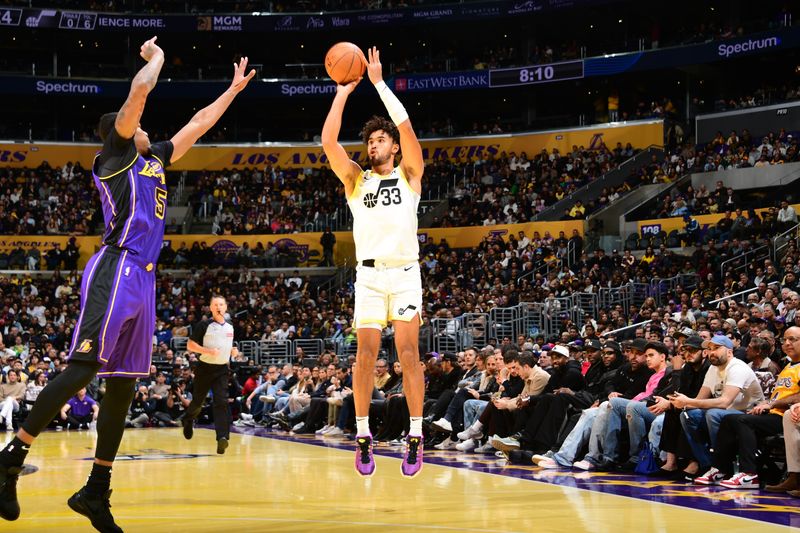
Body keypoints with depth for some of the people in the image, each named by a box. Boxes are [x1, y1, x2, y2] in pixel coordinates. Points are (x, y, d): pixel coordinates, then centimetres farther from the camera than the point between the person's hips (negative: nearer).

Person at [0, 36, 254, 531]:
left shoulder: (153, 159, 25)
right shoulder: (115, 152, 4)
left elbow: (198, 124, 34)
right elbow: (139, 91, -7)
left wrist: (234, 89, 35)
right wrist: (156, 56, 9)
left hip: (144, 278, 9)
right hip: (116, 271, -9)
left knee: (123, 384, 5)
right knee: (83, 370, -16)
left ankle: (96, 491, 7)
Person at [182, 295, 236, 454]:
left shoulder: (230, 327, 9)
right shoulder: (204, 326, -8)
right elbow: (190, 345, -11)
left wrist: (232, 352, 12)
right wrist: (208, 351, -23)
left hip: (222, 369, 3)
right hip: (205, 368, -3)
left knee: (222, 402, -13)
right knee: (198, 401, 10)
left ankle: (222, 438, -23)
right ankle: (188, 420, 43)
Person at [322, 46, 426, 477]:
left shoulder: (409, 175, 7)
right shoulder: (356, 180, 11)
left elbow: (406, 127, -8)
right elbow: (328, 142, -3)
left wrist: (379, 83, -6)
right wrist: (343, 93, -1)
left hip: (405, 272, -1)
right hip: (368, 274, 2)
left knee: (408, 353, -5)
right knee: (365, 355, -4)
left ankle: (415, 436, -3)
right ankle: (363, 435, 2)